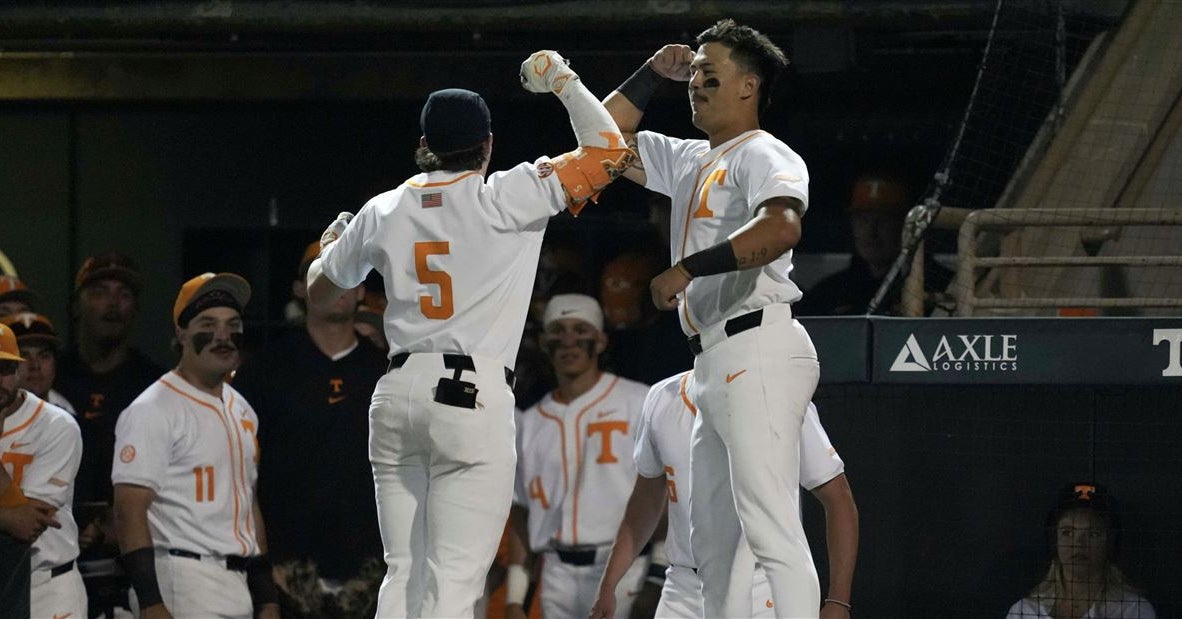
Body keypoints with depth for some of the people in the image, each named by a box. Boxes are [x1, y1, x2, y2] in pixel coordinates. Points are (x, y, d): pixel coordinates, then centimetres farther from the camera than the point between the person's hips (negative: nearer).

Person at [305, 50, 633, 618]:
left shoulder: (382, 213, 11)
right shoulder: (505, 199, -3)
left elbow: (319, 292, 26)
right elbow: (608, 151, -1)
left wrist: (331, 243, 47)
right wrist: (562, 81, 12)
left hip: (396, 395, 5)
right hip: (473, 399, -5)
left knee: (404, 573, 9)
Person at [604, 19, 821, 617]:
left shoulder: (765, 155, -5)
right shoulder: (691, 161, 23)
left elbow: (782, 228, -25)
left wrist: (688, 267, -27)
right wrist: (653, 73, 22)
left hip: (757, 349, -10)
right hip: (716, 361, 10)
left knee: (771, 528, -19)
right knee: (713, 538, 11)